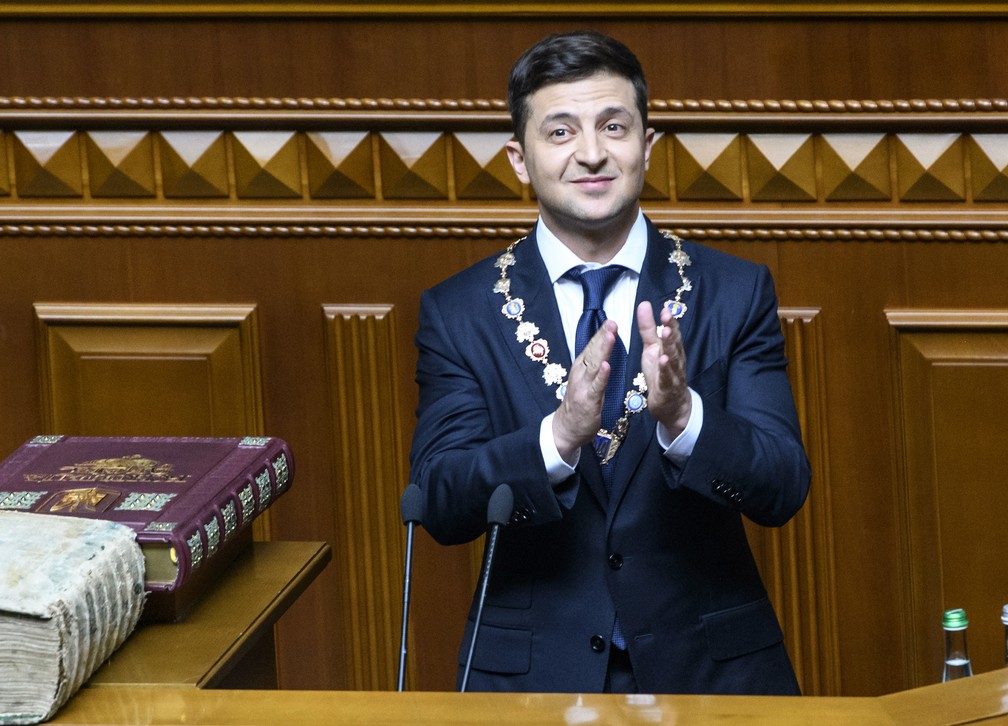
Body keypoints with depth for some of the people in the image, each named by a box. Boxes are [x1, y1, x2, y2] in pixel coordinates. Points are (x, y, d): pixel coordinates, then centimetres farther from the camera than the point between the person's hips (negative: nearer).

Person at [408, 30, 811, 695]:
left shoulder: (736, 292, -2)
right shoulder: (459, 312, -2)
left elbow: (784, 489, -10)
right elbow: (439, 505, -11)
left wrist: (682, 416, -28)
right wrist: (558, 436, -28)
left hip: (709, 666, 1)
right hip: (535, 670, 0)